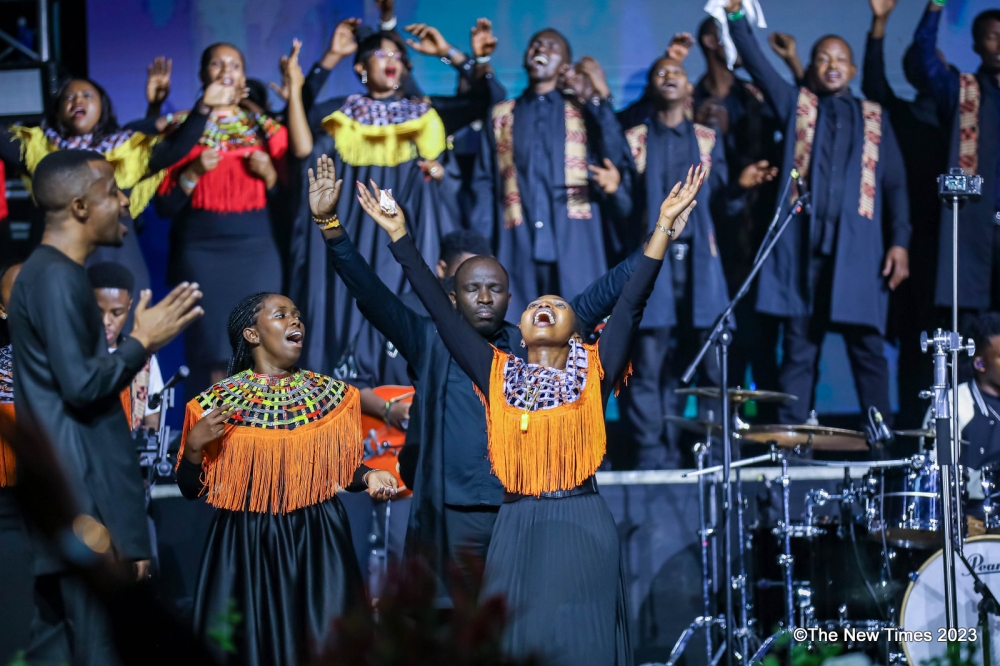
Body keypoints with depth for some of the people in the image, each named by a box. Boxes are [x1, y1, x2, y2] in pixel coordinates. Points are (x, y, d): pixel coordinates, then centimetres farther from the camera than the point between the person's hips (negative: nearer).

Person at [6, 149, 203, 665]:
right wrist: (143, 341, -10)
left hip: (64, 493, 11)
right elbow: (82, 385, -20)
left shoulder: (47, 273, 18)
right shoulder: (59, 278, -14)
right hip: (83, 495, -11)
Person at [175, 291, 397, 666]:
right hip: (245, 546, -1)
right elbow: (191, 489, 2)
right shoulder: (217, 401, -1)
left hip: (317, 542, 2)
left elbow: (344, 466, 12)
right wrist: (194, 446, -16)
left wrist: (370, 477, -8)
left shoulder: (330, 394, 5)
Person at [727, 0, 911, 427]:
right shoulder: (797, 105, 14)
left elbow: (895, 183, 11)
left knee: (867, 347, -2)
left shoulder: (874, 117, 16)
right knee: (798, 349, 0)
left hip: (859, 245, 0)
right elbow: (757, 64, 2)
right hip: (803, 239, 0)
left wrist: (900, 241, -1)